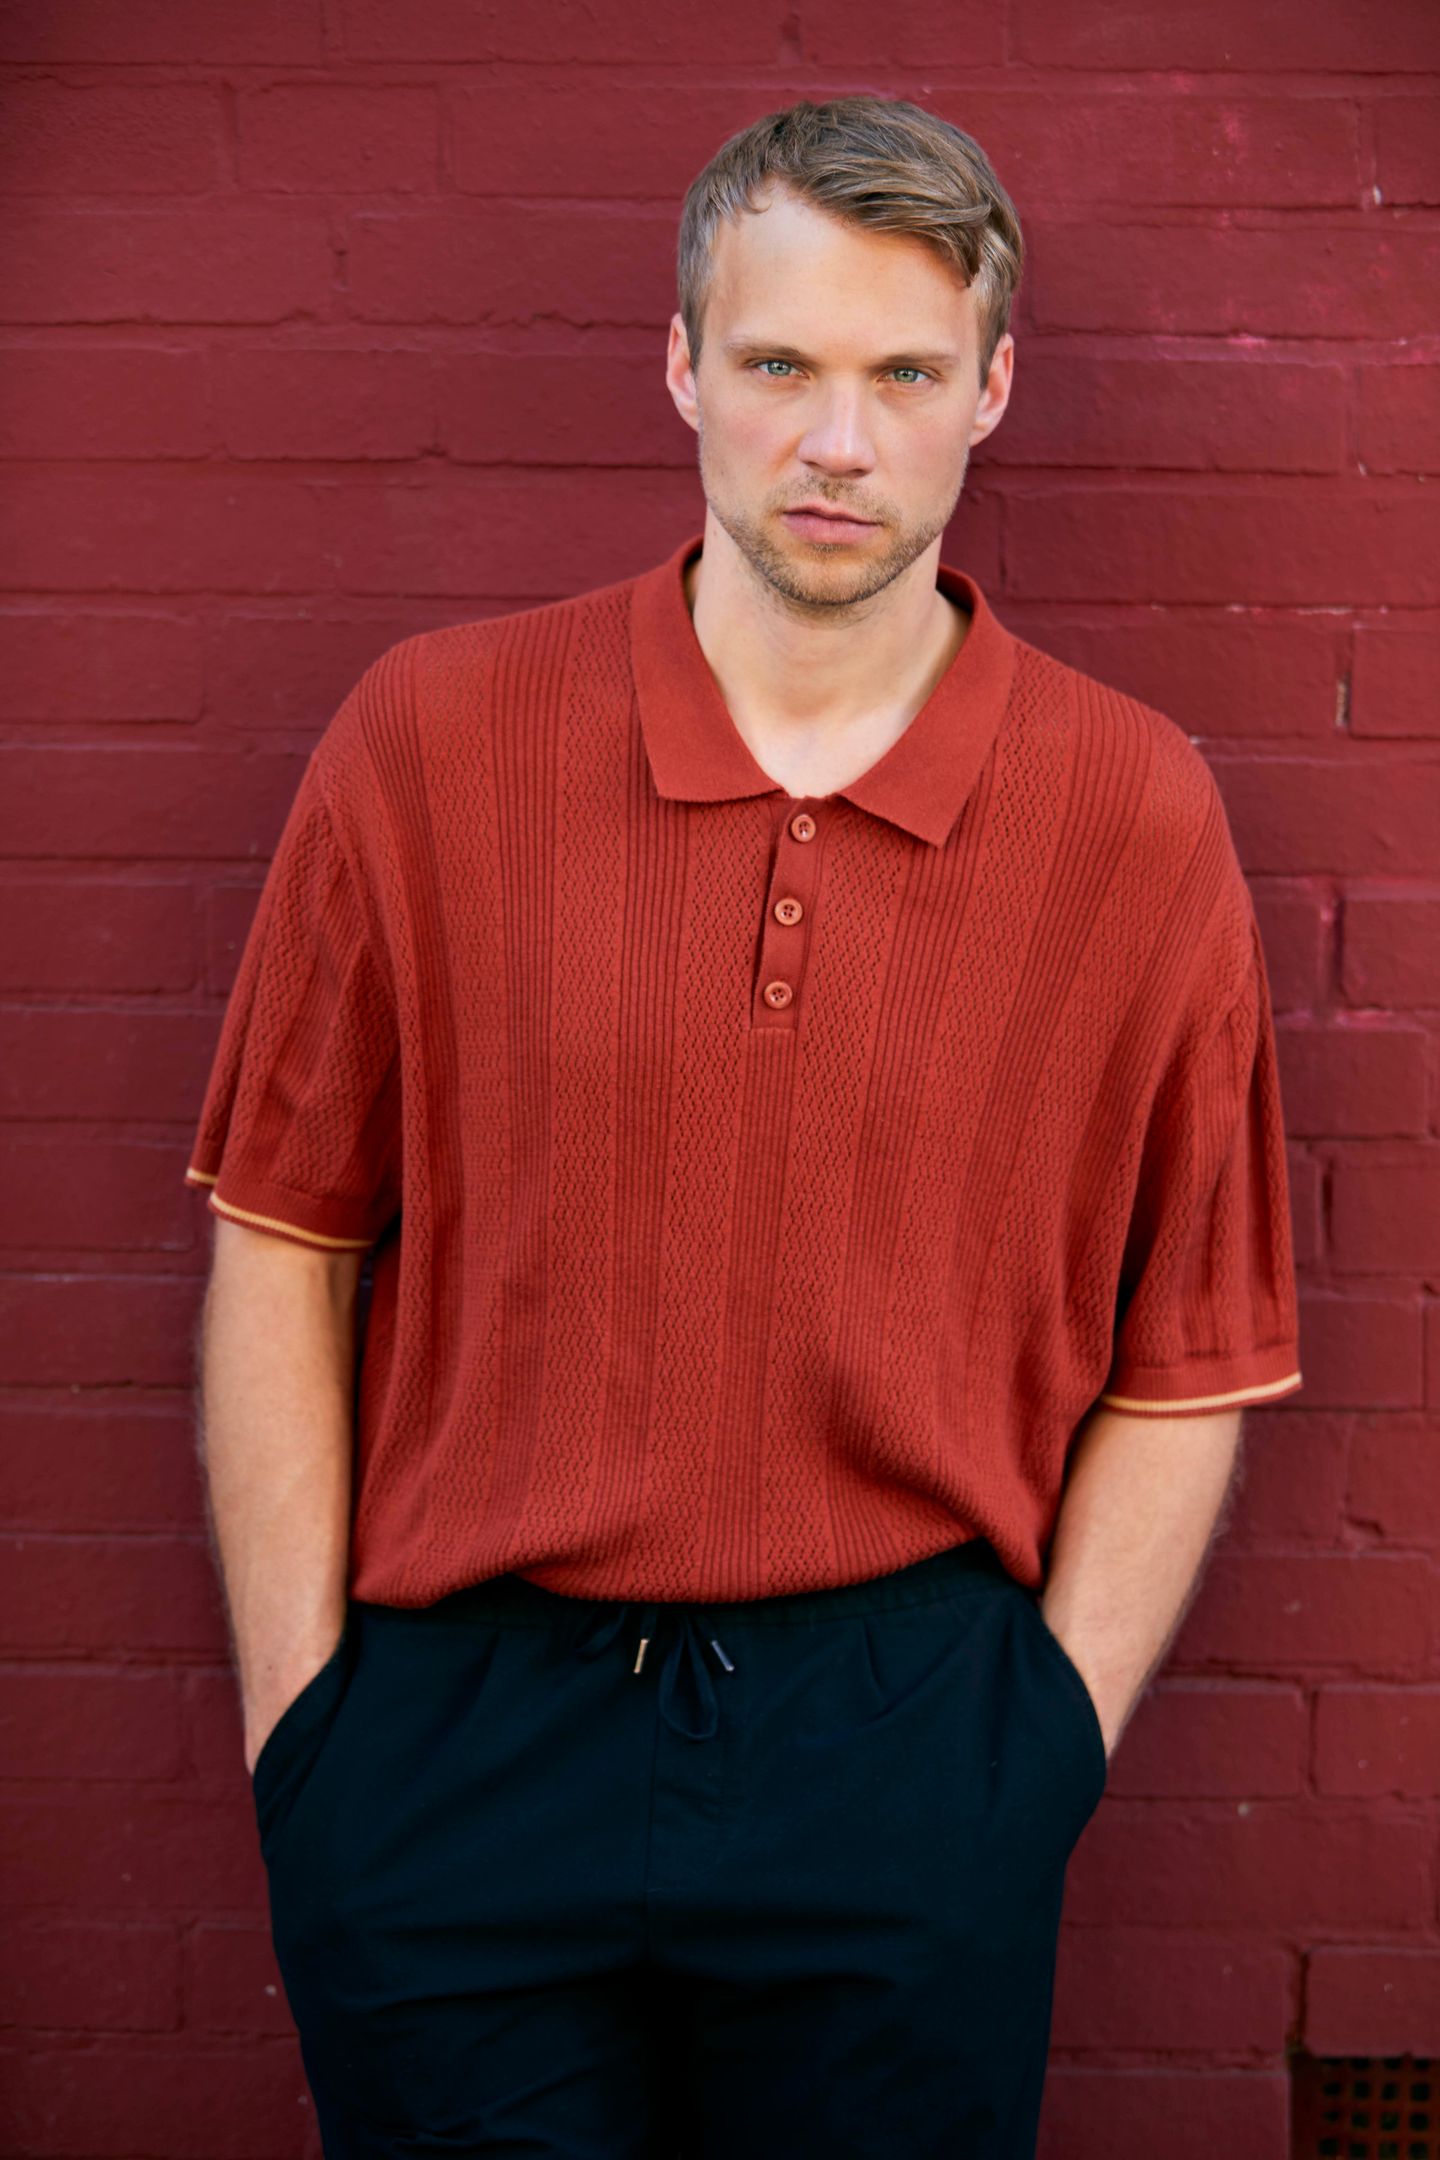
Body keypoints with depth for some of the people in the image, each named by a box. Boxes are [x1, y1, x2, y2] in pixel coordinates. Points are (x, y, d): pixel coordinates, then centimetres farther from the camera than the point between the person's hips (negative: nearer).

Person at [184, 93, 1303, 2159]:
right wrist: (297, 1718, -2)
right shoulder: (430, 737, -4)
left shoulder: (1141, 816, -3)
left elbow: (1184, 1365, 1)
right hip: (453, 1741, 0)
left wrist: (1047, 1751, -4)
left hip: (908, 1753, 0)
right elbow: (285, 1246, 0)